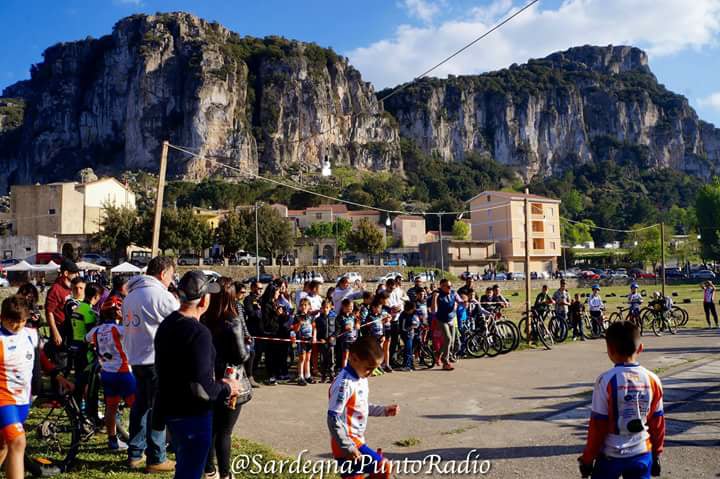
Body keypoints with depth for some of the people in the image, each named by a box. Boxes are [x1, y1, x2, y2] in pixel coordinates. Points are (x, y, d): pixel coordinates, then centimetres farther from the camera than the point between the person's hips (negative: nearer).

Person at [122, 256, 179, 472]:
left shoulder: (131, 295, 13)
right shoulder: (161, 294, -15)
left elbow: (129, 324, 16)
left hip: (136, 359, 9)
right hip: (156, 359, -8)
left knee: (140, 406, 17)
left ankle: (134, 454, 24)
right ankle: (157, 459, 8)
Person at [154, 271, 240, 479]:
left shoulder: (165, 325, 5)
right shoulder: (199, 333, -24)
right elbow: (200, 387, -28)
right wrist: (227, 389, -9)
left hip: (169, 409, 9)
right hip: (192, 415, -9)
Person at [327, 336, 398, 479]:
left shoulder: (361, 379, 7)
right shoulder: (344, 383, -22)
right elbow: (333, 419, -23)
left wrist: (384, 410, 10)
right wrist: (347, 447, -21)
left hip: (357, 442, 9)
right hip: (348, 446, -9)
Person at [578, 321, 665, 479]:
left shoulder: (606, 380, -15)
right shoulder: (652, 380, -3)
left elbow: (597, 425, -12)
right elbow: (658, 423, 5)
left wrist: (587, 458, -2)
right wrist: (657, 454, 18)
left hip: (611, 455, -3)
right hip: (642, 454, 4)